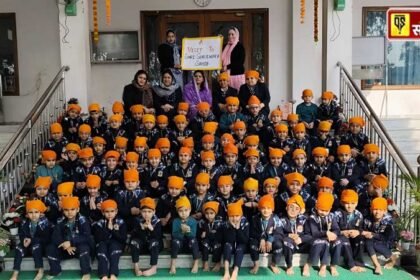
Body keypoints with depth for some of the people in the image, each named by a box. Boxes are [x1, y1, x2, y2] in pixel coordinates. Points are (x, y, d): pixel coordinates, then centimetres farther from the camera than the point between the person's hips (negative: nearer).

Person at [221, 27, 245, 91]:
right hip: (226, 75, 5)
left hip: (237, 74, -5)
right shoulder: (226, 46, 17)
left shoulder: (240, 46, -1)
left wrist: (228, 66, -15)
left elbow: (241, 62, -9)